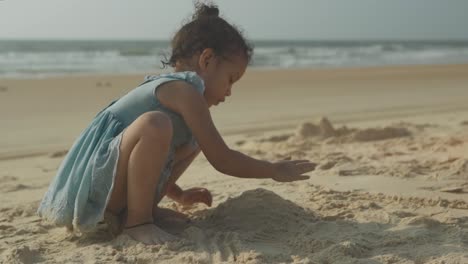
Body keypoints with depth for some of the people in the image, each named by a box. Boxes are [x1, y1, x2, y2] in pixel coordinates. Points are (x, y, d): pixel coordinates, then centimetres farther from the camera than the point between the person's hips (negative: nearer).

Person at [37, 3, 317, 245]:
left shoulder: (166, 87, 17)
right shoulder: (183, 88, -13)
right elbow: (221, 159, -15)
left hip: (110, 187, 10)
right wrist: (274, 170, -4)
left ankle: (144, 209, 7)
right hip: (95, 184, -10)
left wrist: (178, 194, 28)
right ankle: (137, 221, -18)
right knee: (155, 124, -35)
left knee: (193, 140, 16)